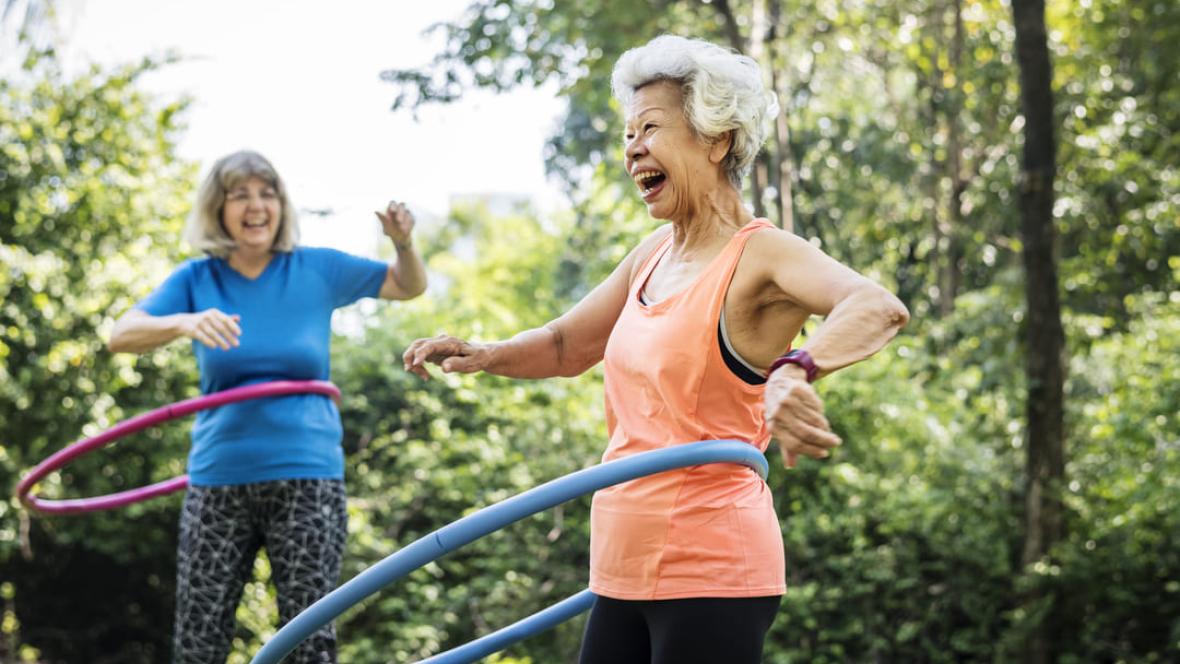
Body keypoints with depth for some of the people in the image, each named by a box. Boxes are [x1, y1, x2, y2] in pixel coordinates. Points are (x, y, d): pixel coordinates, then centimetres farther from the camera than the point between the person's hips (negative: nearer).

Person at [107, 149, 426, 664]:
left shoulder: (316, 269, 3)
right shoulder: (196, 280, 2)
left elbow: (409, 286, 13)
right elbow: (121, 336, -13)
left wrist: (403, 243, -9)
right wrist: (184, 323, -33)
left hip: (307, 480, -1)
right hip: (218, 481, 1)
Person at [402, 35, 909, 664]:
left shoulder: (759, 254, -12)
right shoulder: (653, 256, 12)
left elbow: (878, 308, -30)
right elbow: (566, 346, 25)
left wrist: (794, 372, -50)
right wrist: (484, 354, 5)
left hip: (710, 573, -8)